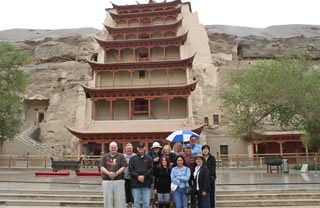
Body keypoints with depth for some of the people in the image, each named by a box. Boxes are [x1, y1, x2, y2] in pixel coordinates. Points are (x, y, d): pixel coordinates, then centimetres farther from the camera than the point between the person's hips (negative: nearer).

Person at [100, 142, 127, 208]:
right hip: (107, 181, 1)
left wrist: (116, 173, -15)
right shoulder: (105, 157, 12)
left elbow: (123, 167, 0)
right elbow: (102, 167, 3)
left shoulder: (121, 156, 7)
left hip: (119, 180, -1)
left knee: (120, 198, -3)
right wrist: (109, 173, -15)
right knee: (108, 199, 3)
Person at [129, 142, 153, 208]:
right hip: (135, 183, 0)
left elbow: (151, 169, 0)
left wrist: (144, 176, -13)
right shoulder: (133, 158, 10)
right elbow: (130, 170, 0)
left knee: (146, 202, 2)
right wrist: (137, 176, -13)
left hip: (146, 184, 0)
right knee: (136, 202, 5)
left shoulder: (149, 158, 9)